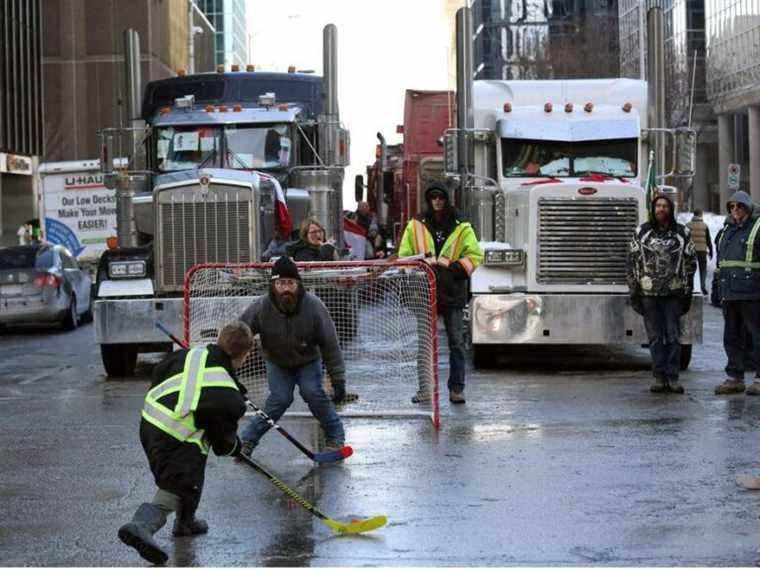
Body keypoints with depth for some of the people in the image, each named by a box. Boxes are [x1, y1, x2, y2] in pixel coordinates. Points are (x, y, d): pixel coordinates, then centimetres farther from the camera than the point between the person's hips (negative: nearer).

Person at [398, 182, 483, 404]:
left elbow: (475, 255, 4)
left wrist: (457, 268, -11)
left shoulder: (462, 228, 6)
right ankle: (425, 388, 12)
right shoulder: (415, 226, 9)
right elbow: (404, 256, 11)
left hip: (453, 293, -1)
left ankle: (456, 389, 6)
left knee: (457, 343, 0)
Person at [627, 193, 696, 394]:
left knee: (673, 336, 0)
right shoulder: (641, 232, 5)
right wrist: (633, 292, 0)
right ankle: (659, 377, 8)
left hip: (674, 292, 0)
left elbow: (690, 264, 9)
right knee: (655, 337, 3)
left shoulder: (682, 233, 6)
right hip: (648, 292, 0)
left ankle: (673, 378, 4)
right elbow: (632, 262, 5)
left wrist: (687, 293, 3)